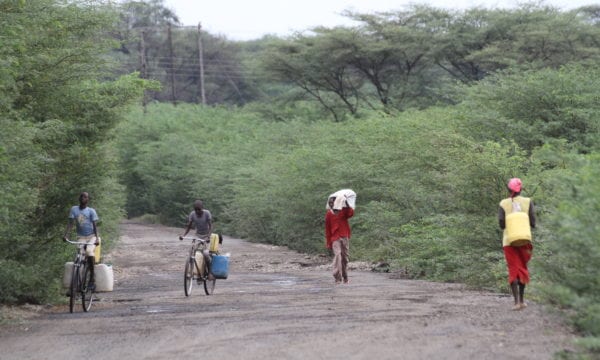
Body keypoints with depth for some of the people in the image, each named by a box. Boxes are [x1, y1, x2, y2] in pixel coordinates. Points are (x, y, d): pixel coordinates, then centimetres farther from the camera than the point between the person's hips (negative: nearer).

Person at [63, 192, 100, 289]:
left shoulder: (91, 211, -1)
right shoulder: (74, 209, 5)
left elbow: (94, 225, -7)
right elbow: (70, 223, -1)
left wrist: (97, 238, -21)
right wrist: (66, 235, -16)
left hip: (92, 236, -2)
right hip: (81, 237, 2)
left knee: (89, 251, -31)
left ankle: (92, 276, -20)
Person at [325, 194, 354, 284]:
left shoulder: (344, 211, 5)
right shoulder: (328, 215, 5)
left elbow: (351, 213, -17)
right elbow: (327, 229, 7)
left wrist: (346, 204, -29)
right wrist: (328, 242, 5)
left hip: (345, 237, 2)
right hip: (335, 238, -2)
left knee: (345, 257, 7)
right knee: (337, 255, -19)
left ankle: (345, 277, 20)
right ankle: (337, 277, -23)